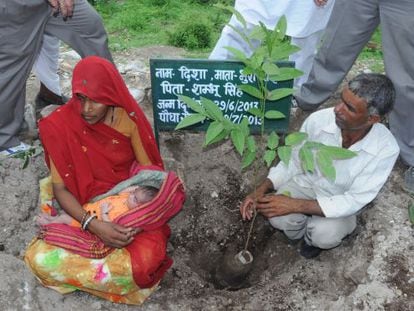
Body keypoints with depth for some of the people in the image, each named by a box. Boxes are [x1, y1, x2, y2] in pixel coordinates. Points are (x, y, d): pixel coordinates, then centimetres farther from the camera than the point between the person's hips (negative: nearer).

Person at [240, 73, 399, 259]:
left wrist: (295, 205, -34)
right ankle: (299, 230, 10)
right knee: (278, 217, -27)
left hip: (343, 201, -1)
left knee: (325, 236, -30)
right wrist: (261, 190, -24)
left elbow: (355, 201, -26)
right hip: (306, 183, 1)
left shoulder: (386, 149, -30)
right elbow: (293, 162, -9)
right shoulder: (319, 120, -25)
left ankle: (313, 238, 8)